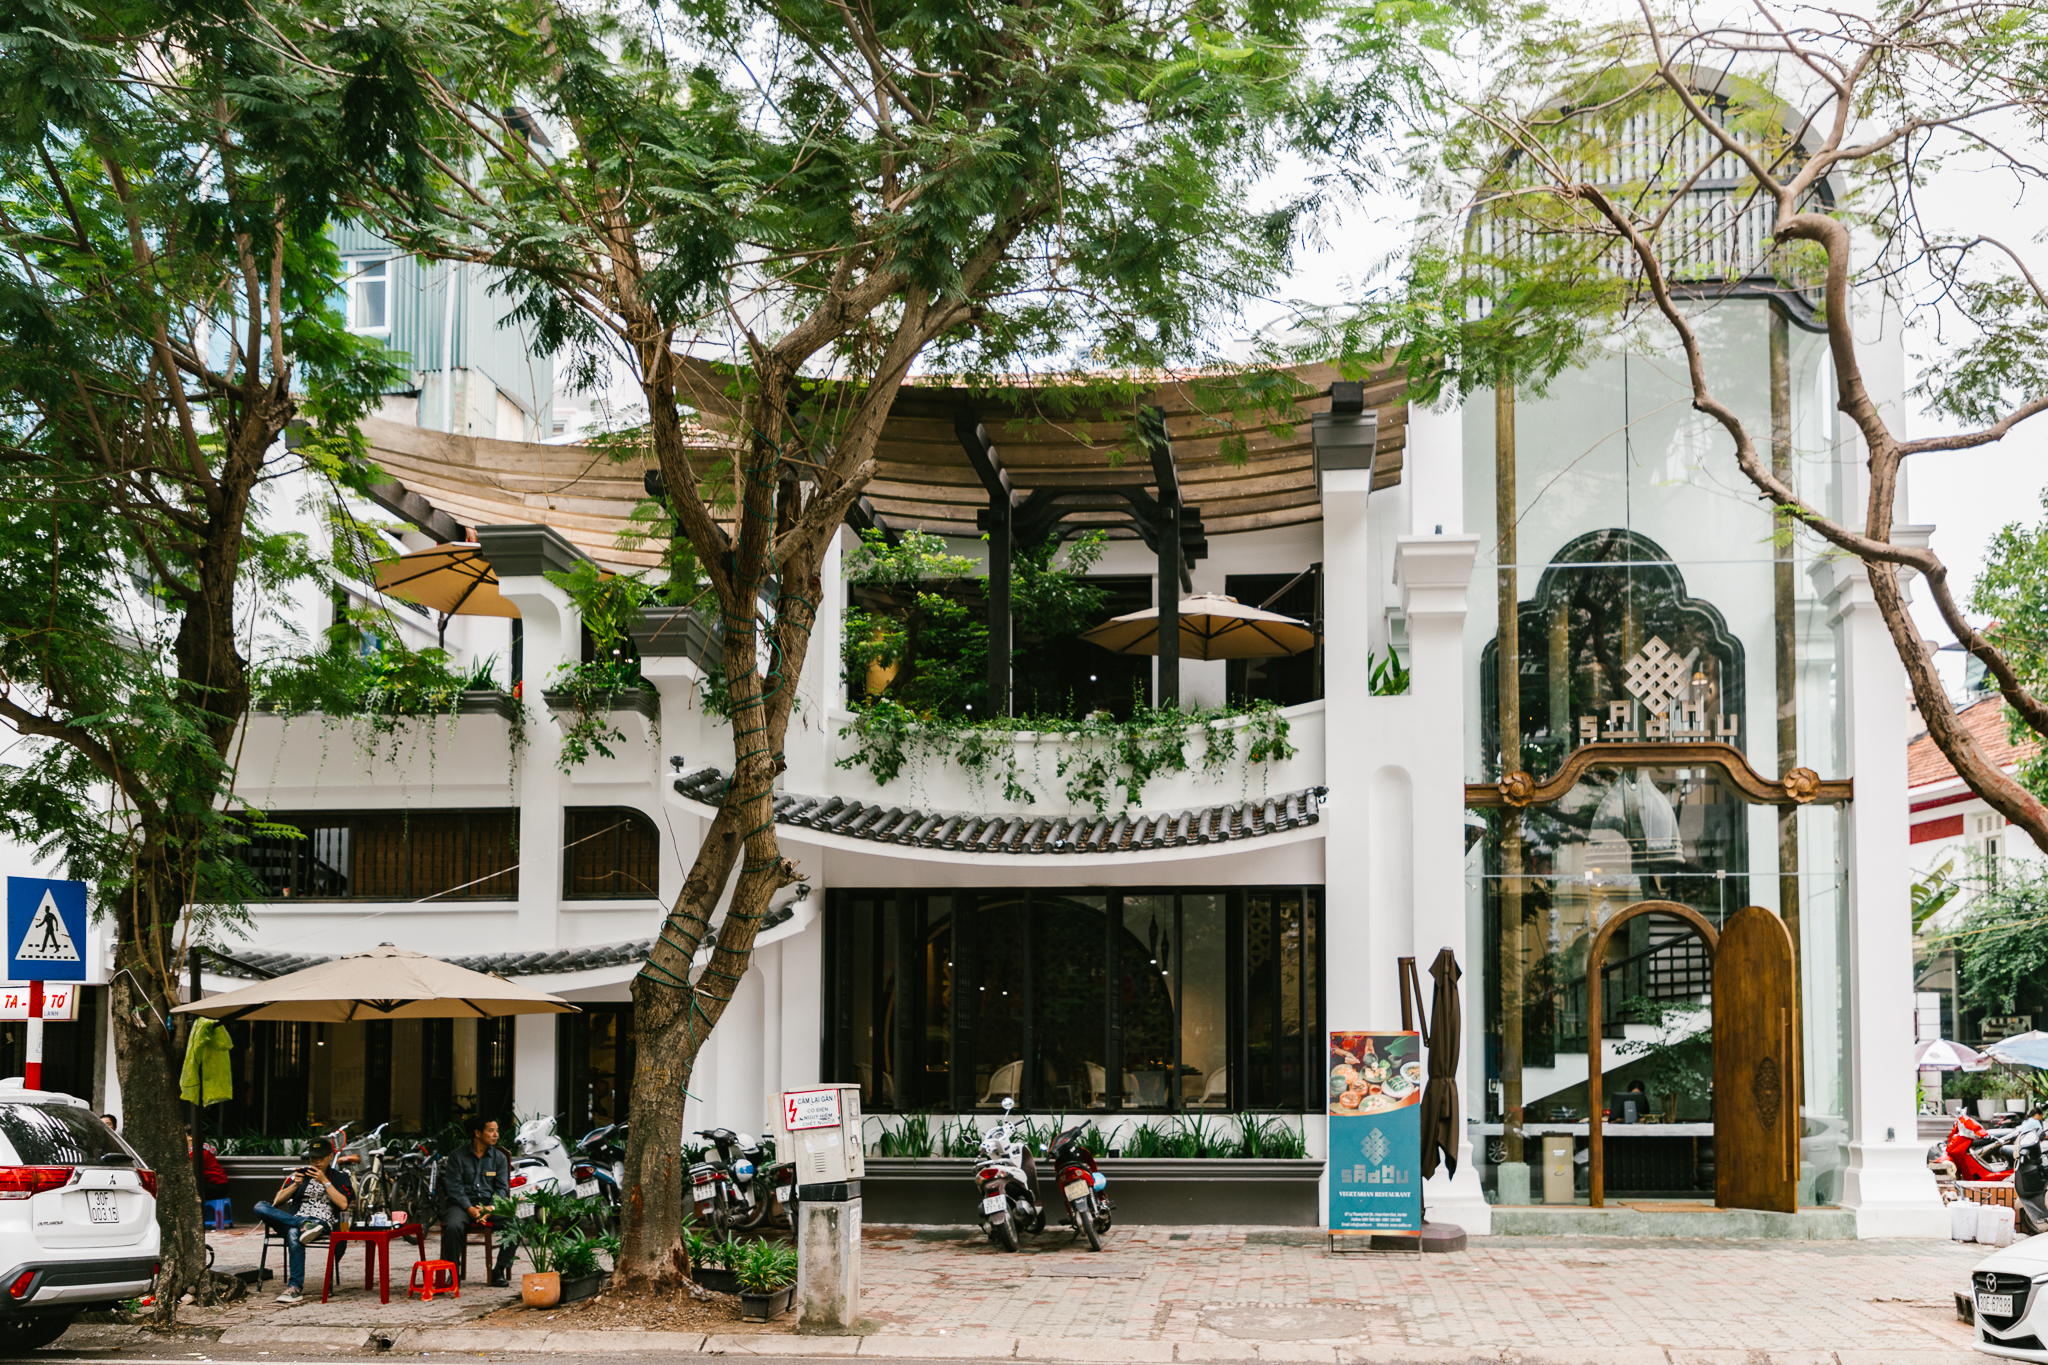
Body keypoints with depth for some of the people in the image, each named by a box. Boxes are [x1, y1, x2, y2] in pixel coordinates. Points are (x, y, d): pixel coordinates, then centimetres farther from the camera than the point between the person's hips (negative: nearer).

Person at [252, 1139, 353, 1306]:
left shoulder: (340, 1178, 14)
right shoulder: (300, 1175, 22)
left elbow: (343, 1204, -4)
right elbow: (277, 1201, 14)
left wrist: (324, 1181, -7)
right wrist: (296, 1184, -2)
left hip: (324, 1225, -4)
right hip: (296, 1218, 4)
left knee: (293, 1234, -41)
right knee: (260, 1207, -23)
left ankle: (295, 1288, -43)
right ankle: (304, 1224, -35)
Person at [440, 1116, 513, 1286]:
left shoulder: (499, 1157, 12)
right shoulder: (457, 1156, 4)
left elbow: (502, 1188, 6)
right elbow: (453, 1187, -4)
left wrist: (490, 1208, -14)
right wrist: (470, 1209, -19)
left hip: (490, 1203, 2)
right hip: (462, 1203, -2)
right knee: (453, 1226, -36)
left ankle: (499, 1270, -14)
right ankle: (455, 1273, -17)